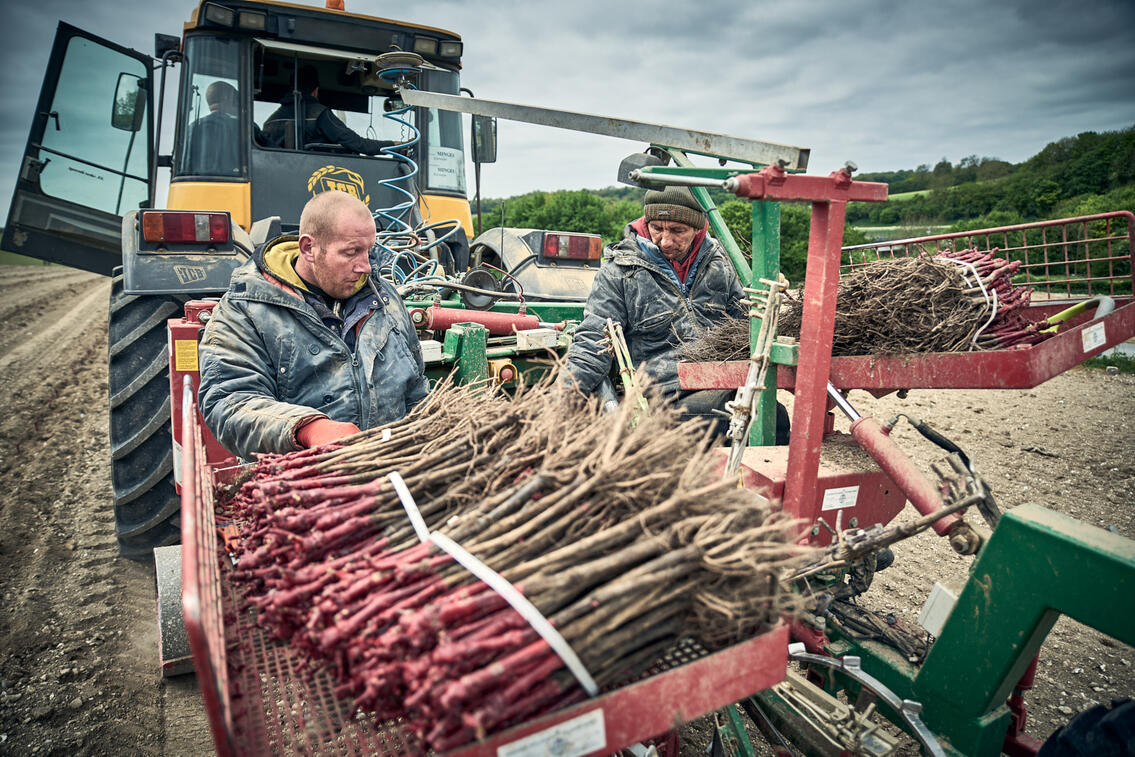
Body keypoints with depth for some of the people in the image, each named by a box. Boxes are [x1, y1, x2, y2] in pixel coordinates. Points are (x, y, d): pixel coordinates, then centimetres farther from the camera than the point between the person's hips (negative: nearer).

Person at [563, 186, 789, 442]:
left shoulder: (717, 262, 14)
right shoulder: (619, 270, 2)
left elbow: (744, 320, 28)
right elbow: (593, 342, -2)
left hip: (728, 382, 6)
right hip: (670, 398, -5)